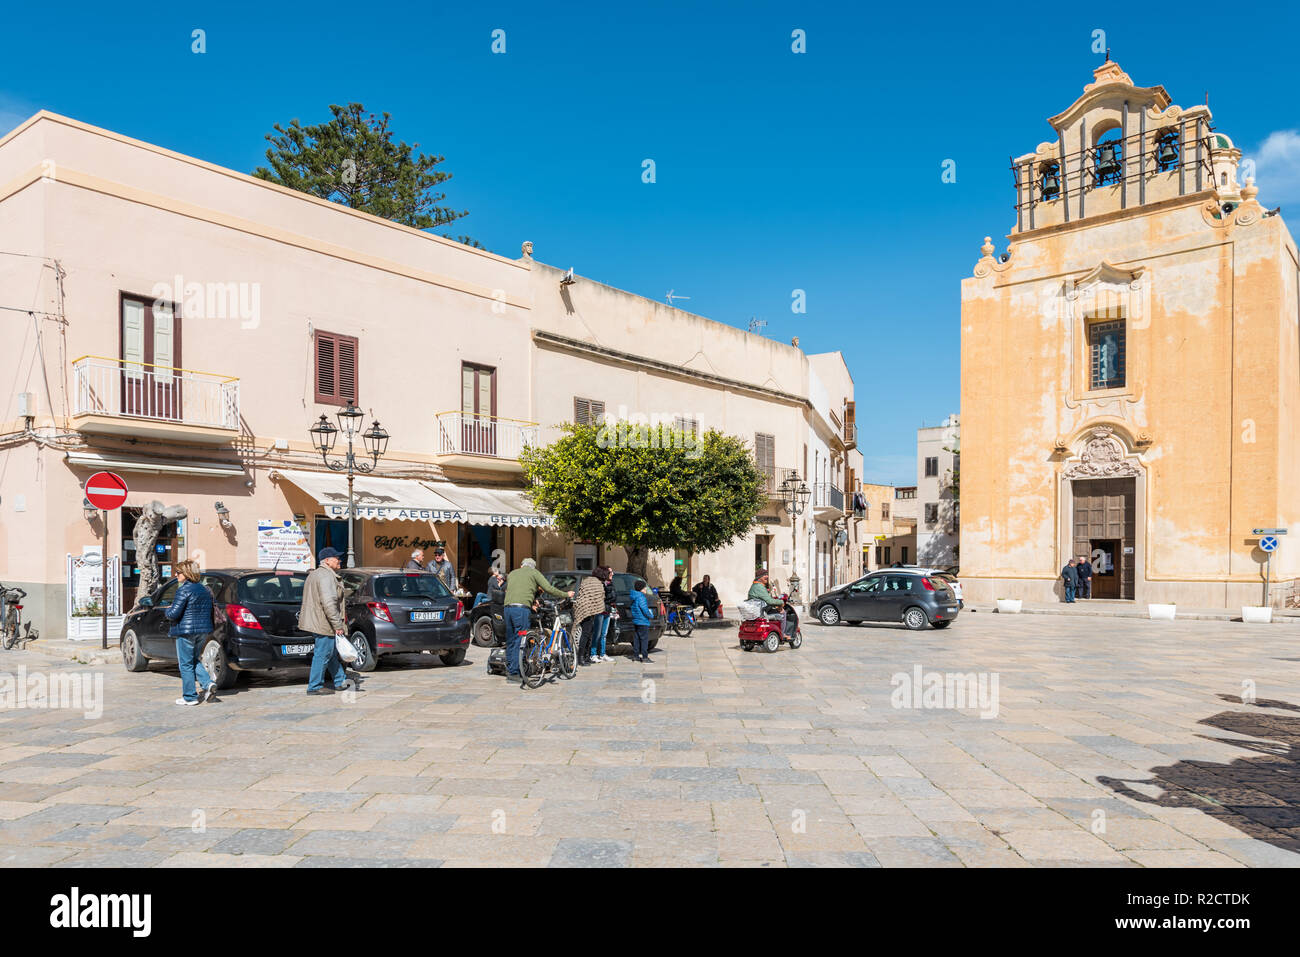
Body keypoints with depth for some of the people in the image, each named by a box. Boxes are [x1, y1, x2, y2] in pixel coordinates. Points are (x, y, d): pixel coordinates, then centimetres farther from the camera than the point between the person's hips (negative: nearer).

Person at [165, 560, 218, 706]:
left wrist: (168, 610, 4)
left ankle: (190, 697, 8)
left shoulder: (184, 590, -15)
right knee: (194, 660, 21)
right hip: (203, 631, 8)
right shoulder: (204, 590, 10)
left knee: (186, 664, 3)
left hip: (186, 631, -8)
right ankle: (208, 683, 3)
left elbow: (173, 614, -19)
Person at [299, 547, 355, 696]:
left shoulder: (314, 574, 18)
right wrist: (338, 625, -23)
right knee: (323, 654, -2)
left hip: (314, 621, 11)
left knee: (332, 653, 18)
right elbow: (329, 603, -26)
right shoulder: (326, 576, -18)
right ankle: (314, 686, 5)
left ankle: (340, 681, 26)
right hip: (323, 623, -11)